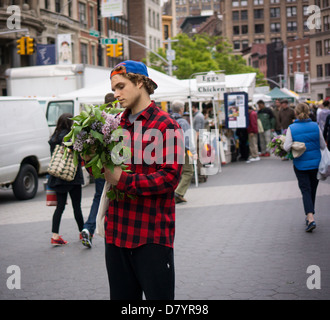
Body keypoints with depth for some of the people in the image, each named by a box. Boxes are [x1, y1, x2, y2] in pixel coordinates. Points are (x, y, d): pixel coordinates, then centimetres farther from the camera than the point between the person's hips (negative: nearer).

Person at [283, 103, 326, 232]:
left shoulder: (292, 128, -11)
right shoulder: (315, 126, -6)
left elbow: (287, 147, -14)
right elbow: (323, 146, 0)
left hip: (300, 164, -2)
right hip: (315, 163, 2)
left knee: (305, 190, 0)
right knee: (312, 190, 16)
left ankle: (310, 218, -16)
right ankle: (309, 215, 28)